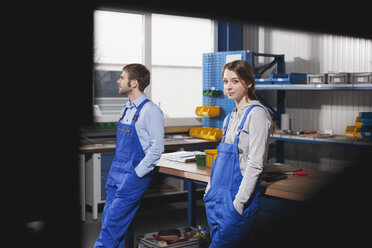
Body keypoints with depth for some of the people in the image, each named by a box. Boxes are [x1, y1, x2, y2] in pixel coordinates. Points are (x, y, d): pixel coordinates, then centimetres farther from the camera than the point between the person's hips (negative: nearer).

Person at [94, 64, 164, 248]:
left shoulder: (150, 110, -12)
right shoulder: (127, 108, 14)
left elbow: (157, 147, -15)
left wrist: (137, 172, -16)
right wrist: (116, 168, 16)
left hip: (134, 176, -8)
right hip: (117, 173, 8)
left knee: (113, 221, -8)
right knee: (107, 220, 9)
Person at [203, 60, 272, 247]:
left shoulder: (256, 114, -11)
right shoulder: (230, 117, 14)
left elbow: (255, 165, -17)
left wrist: (239, 202, -19)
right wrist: (210, 190, 16)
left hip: (235, 198, -8)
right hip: (218, 196, 8)